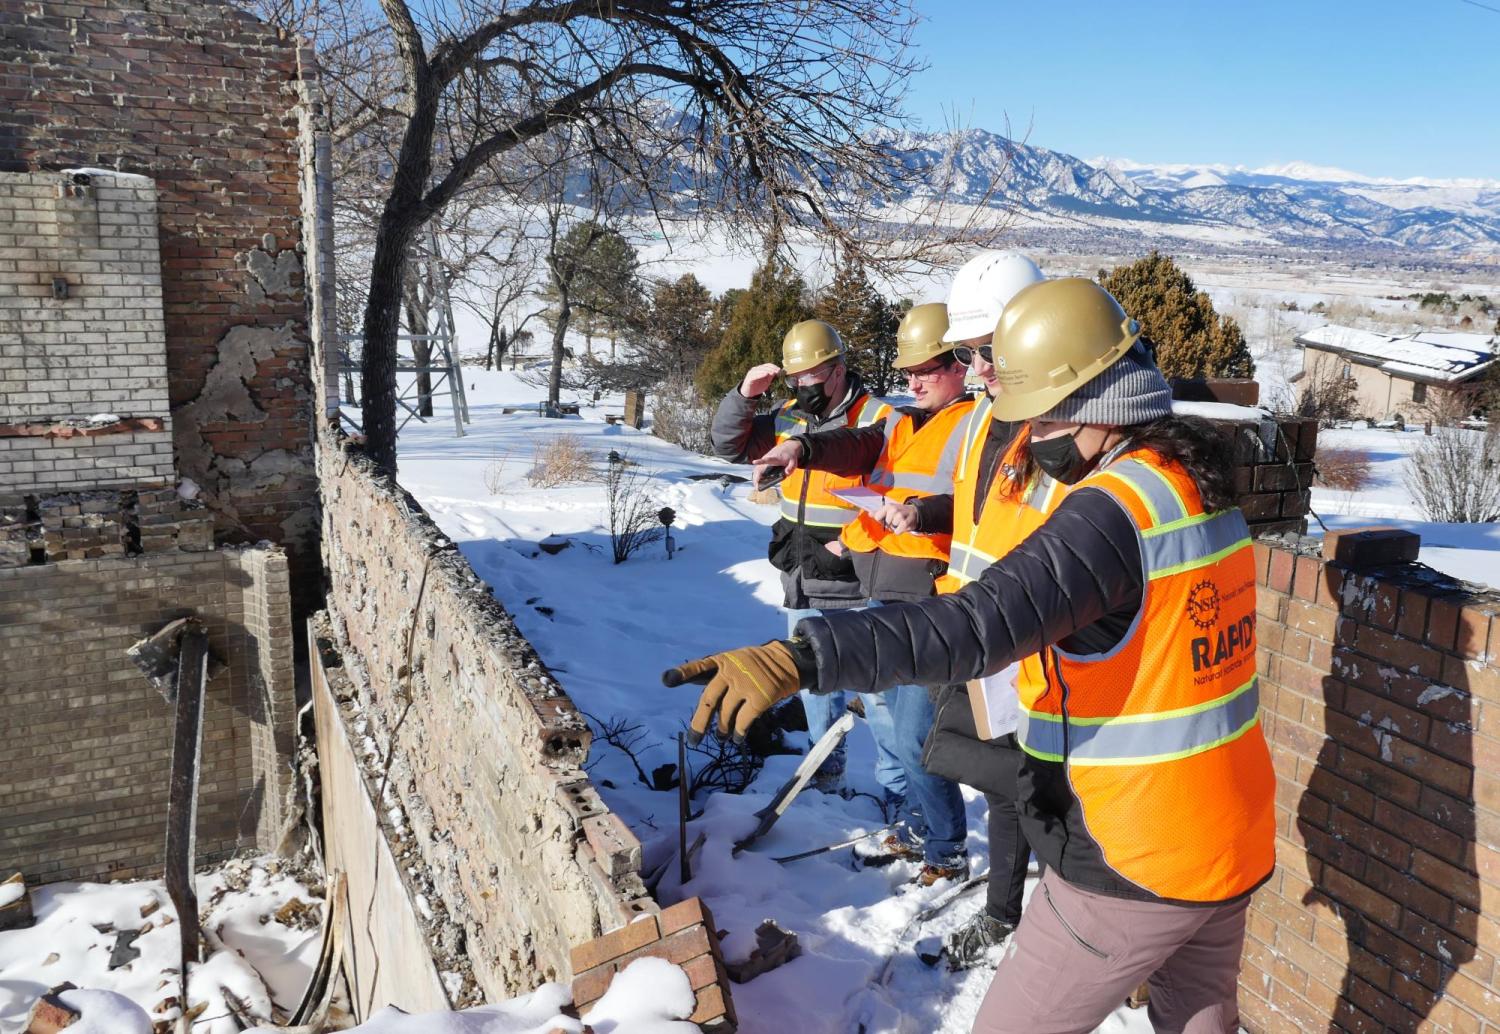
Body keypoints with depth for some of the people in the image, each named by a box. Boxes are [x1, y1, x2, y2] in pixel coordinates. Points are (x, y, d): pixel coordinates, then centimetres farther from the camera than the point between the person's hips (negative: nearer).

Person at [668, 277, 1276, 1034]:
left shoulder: (1113, 510, -25)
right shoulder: (1200, 486, 4)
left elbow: (977, 626, -39)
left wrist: (799, 658, -48)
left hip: (1132, 860, -9)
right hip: (1232, 840, 9)